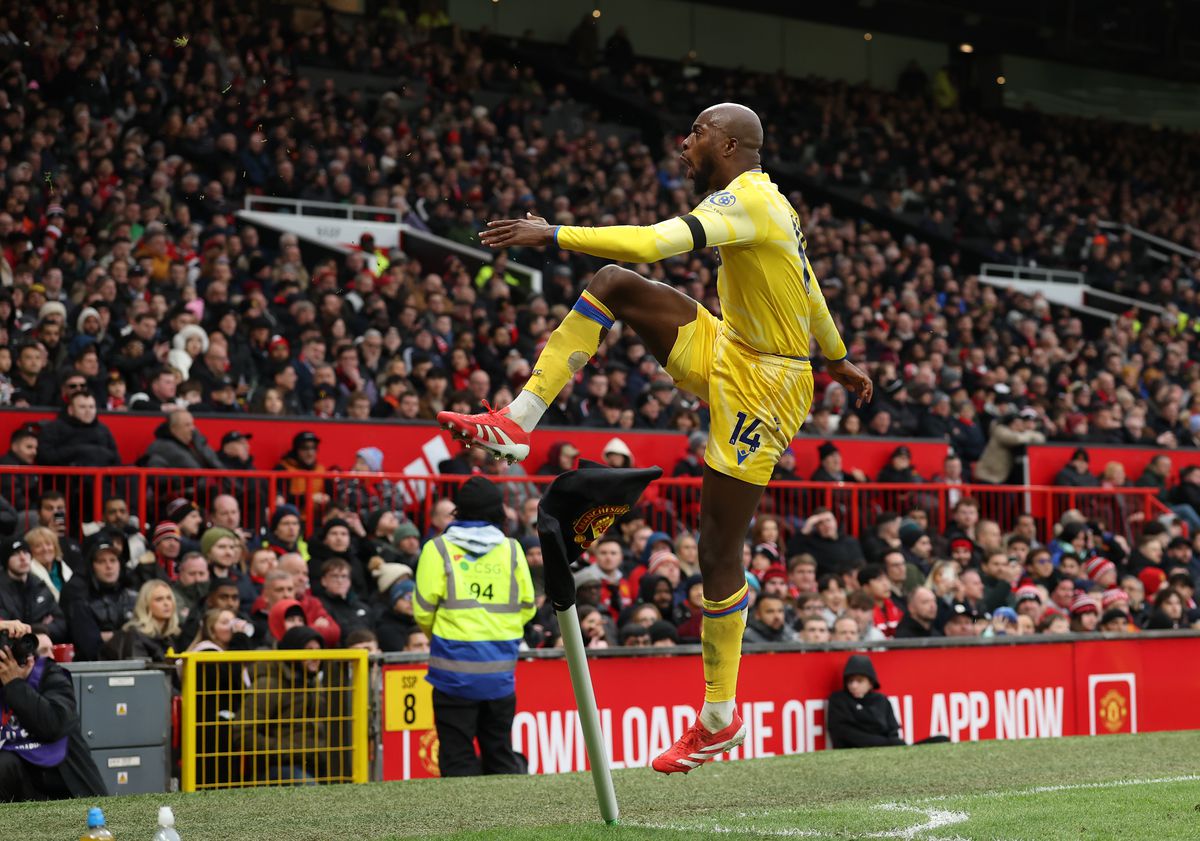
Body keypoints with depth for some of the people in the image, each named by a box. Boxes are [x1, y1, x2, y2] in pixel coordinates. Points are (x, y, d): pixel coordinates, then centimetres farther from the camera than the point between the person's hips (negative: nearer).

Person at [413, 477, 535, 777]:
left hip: (455, 668, -3)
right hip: (500, 669, 3)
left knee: (458, 757, 0)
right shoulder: (512, 549, 5)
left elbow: (423, 610, -5)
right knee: (500, 754, 13)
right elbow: (527, 608, 9)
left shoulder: (438, 550, -4)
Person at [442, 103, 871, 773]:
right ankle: (518, 423, -6)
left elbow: (652, 243, -33)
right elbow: (810, 288, 25)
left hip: (760, 387, -10)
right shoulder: (766, 203, 11)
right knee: (613, 286, -2)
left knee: (720, 549, -5)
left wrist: (554, 234, -29)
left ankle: (720, 718, 5)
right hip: (727, 351, 10)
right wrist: (838, 358, 38)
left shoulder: (746, 201, -20)